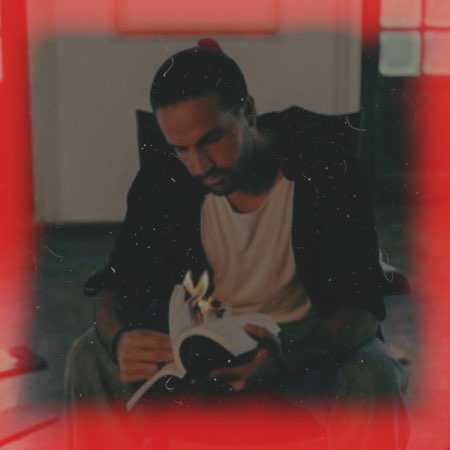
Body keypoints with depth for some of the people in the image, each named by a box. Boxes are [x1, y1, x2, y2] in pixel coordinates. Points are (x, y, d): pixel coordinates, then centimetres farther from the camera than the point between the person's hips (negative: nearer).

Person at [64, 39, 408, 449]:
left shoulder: (327, 171, -23)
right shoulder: (164, 176, -13)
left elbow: (362, 306, -25)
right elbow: (119, 287, -10)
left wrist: (287, 354, -47)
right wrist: (119, 337, -36)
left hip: (309, 336, -2)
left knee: (374, 380, -34)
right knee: (91, 358, -19)